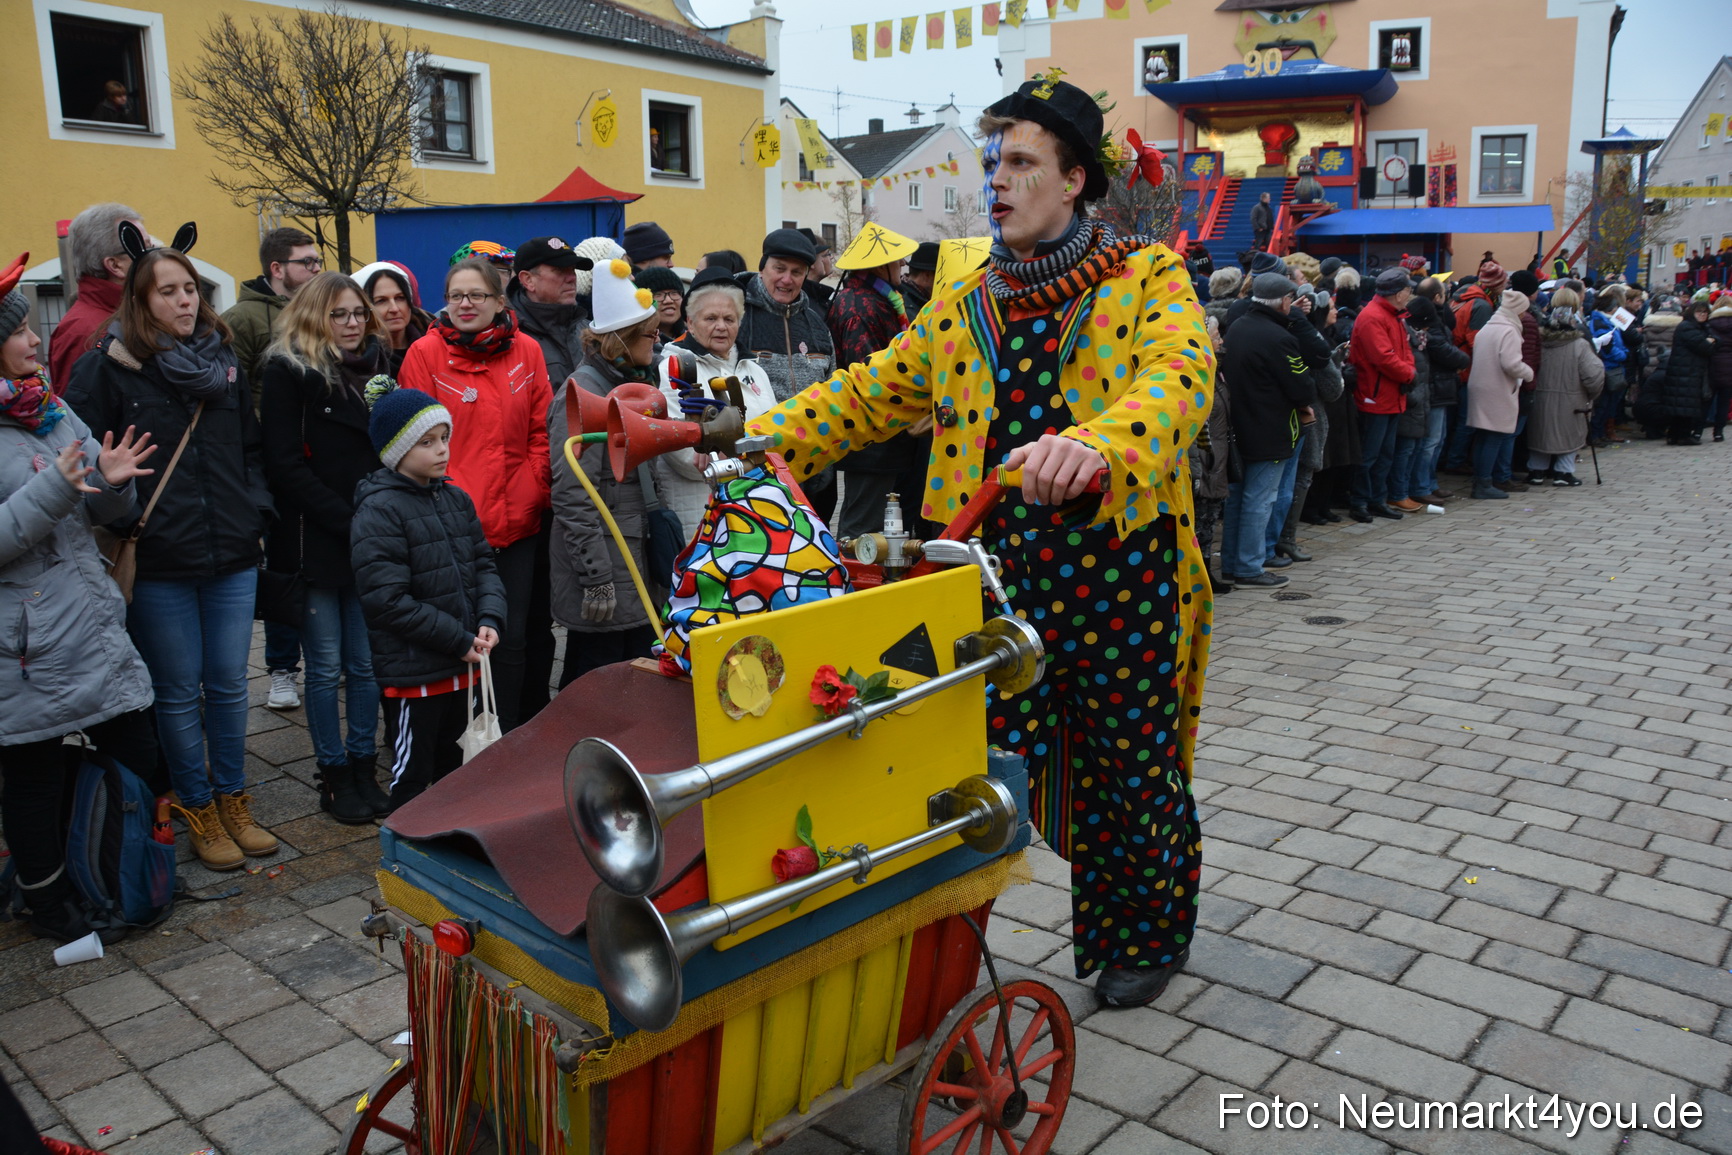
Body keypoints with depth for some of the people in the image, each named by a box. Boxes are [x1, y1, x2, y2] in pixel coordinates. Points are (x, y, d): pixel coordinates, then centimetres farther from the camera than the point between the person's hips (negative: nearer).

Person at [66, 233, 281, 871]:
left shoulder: (224, 360, 9)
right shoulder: (106, 368, -5)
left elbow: (251, 449, 17)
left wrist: (257, 512, 6)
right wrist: (122, 526, -14)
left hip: (232, 556, 4)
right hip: (158, 563, -4)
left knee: (229, 684, 12)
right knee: (180, 693, 7)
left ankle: (233, 801, 27)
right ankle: (199, 812, 22)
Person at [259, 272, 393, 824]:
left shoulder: (379, 366, 11)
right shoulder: (287, 372, -4)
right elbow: (286, 465, -10)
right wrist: (348, 521, -14)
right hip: (314, 544, -4)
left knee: (366, 663, 8)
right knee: (326, 666, 4)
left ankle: (365, 768, 18)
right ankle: (334, 775, 15)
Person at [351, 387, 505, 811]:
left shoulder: (457, 500, 9)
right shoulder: (378, 512, -14)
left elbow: (484, 565, 11)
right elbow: (388, 600, -19)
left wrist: (489, 620, -8)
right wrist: (459, 639, -17)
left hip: (464, 665, 7)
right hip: (412, 673, -7)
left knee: (458, 768, 20)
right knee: (413, 776, 5)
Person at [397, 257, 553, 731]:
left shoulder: (526, 350, 6)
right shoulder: (426, 353, -2)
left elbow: (541, 431, 8)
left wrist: (532, 492, -2)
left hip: (518, 519, 3)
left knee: (512, 637, 8)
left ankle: (507, 740, 22)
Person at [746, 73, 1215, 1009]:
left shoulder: (1147, 277, -1)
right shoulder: (961, 306, 14)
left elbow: (1182, 374, -21)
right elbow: (870, 393, 15)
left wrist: (1094, 443, -42)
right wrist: (757, 437, 3)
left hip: (1120, 570, -3)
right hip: (997, 572, 3)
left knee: (1131, 765, 9)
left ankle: (1146, 936, 33)